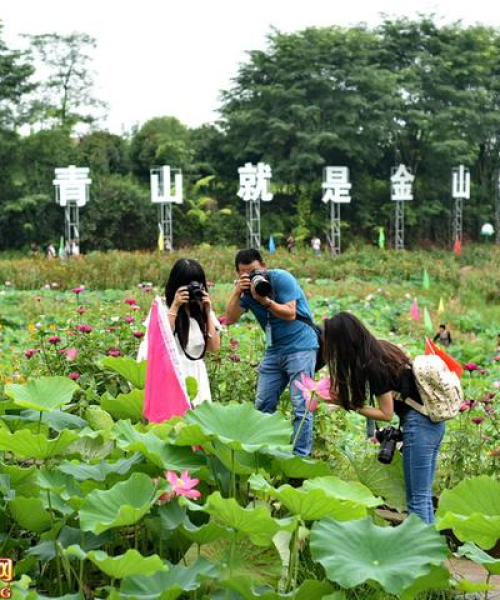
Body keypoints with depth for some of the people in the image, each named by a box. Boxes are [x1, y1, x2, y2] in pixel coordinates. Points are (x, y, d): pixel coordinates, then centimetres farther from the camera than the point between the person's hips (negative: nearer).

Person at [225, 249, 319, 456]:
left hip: (300, 347, -7)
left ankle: (301, 456, -8)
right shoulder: (246, 289, 4)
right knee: (263, 405, 9)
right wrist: (236, 293, -18)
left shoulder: (280, 278, -12)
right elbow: (230, 319, -5)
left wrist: (264, 300, -28)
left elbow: (290, 314, -18)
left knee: (301, 405, -11)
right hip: (274, 350, 7)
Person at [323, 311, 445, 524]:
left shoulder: (373, 366, -19)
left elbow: (386, 414, -11)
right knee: (424, 496, 15)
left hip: (419, 424, -9)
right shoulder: (381, 346, 6)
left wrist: (350, 405, -5)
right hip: (434, 421, 9)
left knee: (416, 499, -3)